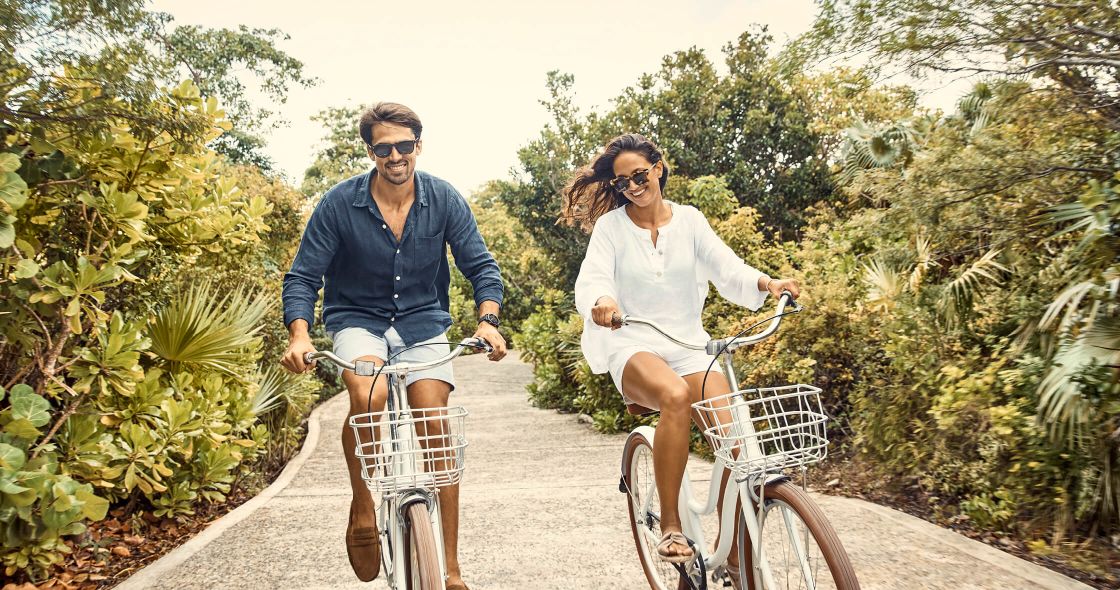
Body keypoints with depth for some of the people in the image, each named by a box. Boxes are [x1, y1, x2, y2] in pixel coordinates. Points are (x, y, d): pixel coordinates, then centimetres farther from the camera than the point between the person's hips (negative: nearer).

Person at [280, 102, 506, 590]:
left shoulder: (444, 199, -8)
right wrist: (299, 335, -27)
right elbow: (303, 278, -10)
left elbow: (482, 267, -7)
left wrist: (487, 321, -26)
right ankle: (362, 511, -7)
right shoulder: (340, 202, -12)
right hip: (357, 320, -1)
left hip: (423, 322, 1)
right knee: (369, 395, -33)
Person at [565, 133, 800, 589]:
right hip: (633, 347, -3)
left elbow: (728, 270, -3)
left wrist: (767, 283, -24)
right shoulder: (611, 225, -1)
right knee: (676, 396, -37)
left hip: (688, 346, 3)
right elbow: (591, 280, -14)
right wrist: (601, 302, -39)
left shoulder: (689, 220, 6)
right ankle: (670, 527, -22)